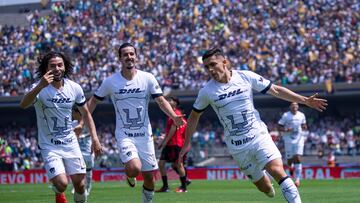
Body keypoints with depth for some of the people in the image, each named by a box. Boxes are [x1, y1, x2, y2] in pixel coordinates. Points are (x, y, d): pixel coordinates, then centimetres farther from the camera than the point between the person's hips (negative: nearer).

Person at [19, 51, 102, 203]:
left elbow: (85, 113, 11)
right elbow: (23, 105, -37)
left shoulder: (74, 88, -3)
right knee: (61, 183, -17)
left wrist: (94, 138, 2)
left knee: (80, 185, 0)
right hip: (49, 145, -4)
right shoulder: (40, 88, -17)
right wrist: (40, 86, -52)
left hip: (70, 143, 4)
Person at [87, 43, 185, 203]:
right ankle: (130, 175, 10)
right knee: (134, 168, -26)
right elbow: (93, 101, 7)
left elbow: (161, 101, -5)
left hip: (144, 134, 2)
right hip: (124, 135, -2)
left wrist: (174, 117, -22)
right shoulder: (111, 82, -4)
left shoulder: (147, 78, -3)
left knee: (149, 176, 5)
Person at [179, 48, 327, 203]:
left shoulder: (246, 77, -5)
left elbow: (276, 90, 4)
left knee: (277, 171, -25)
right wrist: (186, 144, 14)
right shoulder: (207, 91, -4)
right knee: (266, 189, 2)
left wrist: (305, 100, 0)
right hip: (237, 147, 1)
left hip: (259, 136, -1)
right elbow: (194, 116, 12)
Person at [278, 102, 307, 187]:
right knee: (290, 159, 3)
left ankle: (297, 179, -10)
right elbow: (279, 127, -3)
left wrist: (304, 127, -4)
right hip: (289, 140, -1)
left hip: (299, 139, 1)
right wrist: (286, 130, -21)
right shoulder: (285, 115, -5)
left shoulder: (301, 115, 5)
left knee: (298, 159, -12)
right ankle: (291, 167, 40)